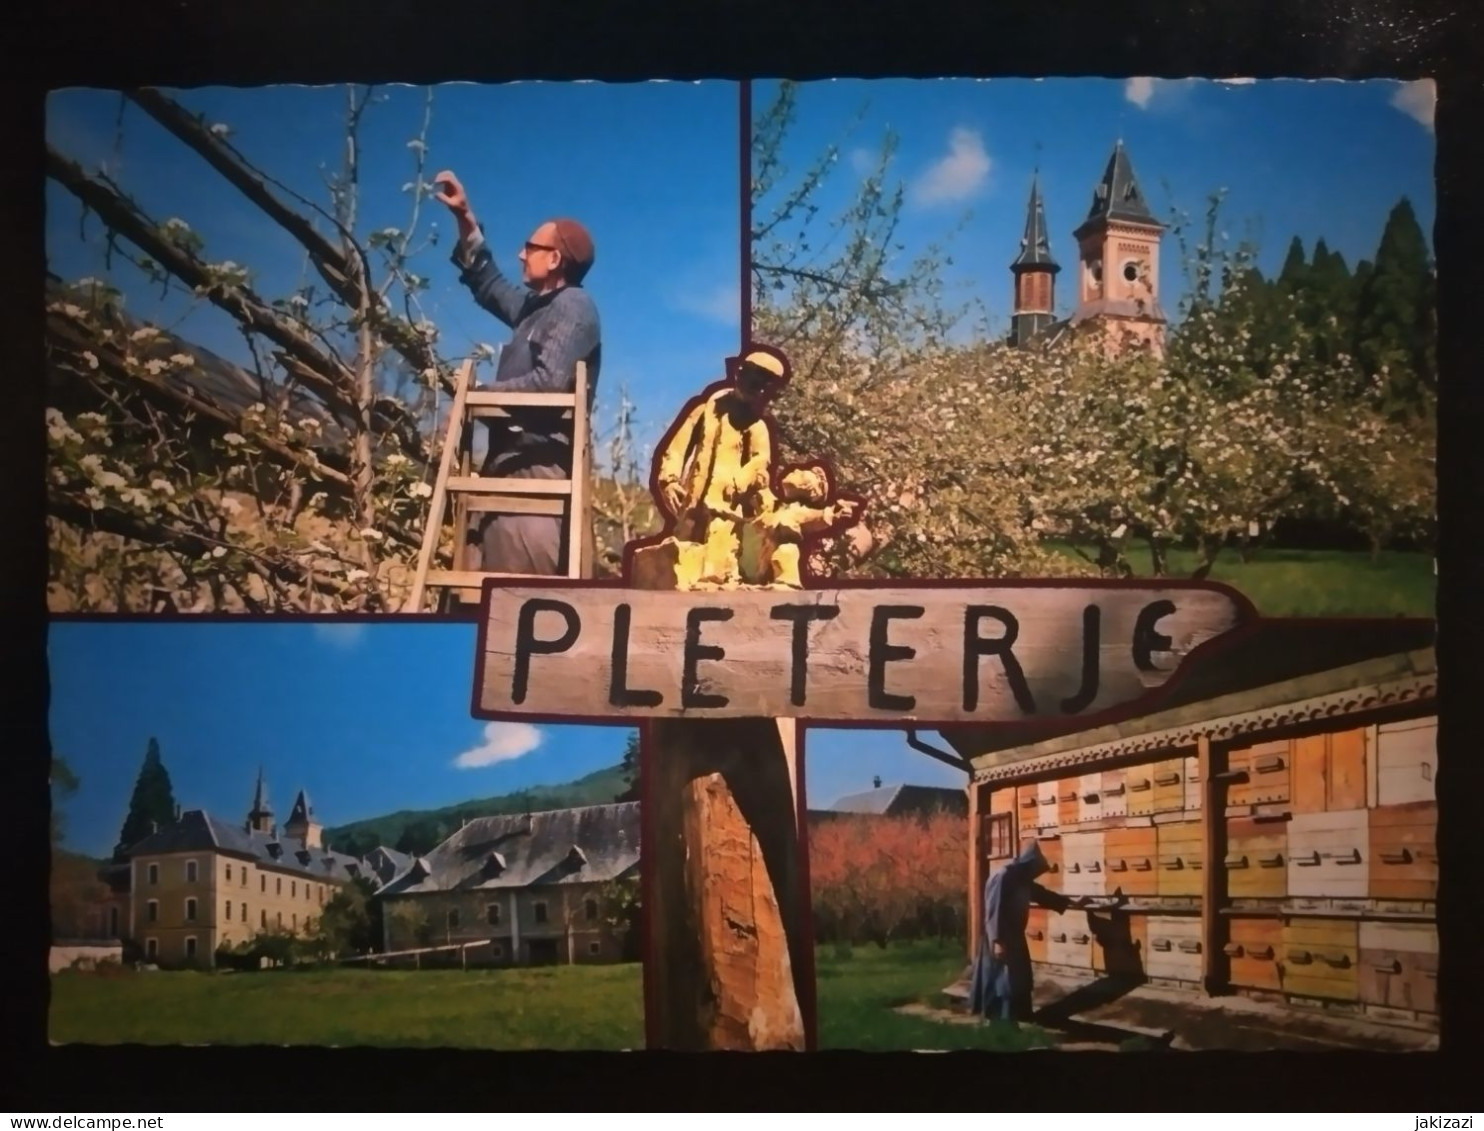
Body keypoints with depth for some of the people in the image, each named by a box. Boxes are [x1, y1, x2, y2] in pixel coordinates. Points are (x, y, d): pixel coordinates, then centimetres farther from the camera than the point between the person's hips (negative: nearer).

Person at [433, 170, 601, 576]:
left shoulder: (573, 306, -7)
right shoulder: (537, 305, 21)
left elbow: (550, 381, -20)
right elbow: (489, 284, 39)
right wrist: (466, 220, 32)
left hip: (539, 463, -10)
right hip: (513, 458, 10)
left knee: (529, 583, -17)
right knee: (500, 575, 8)